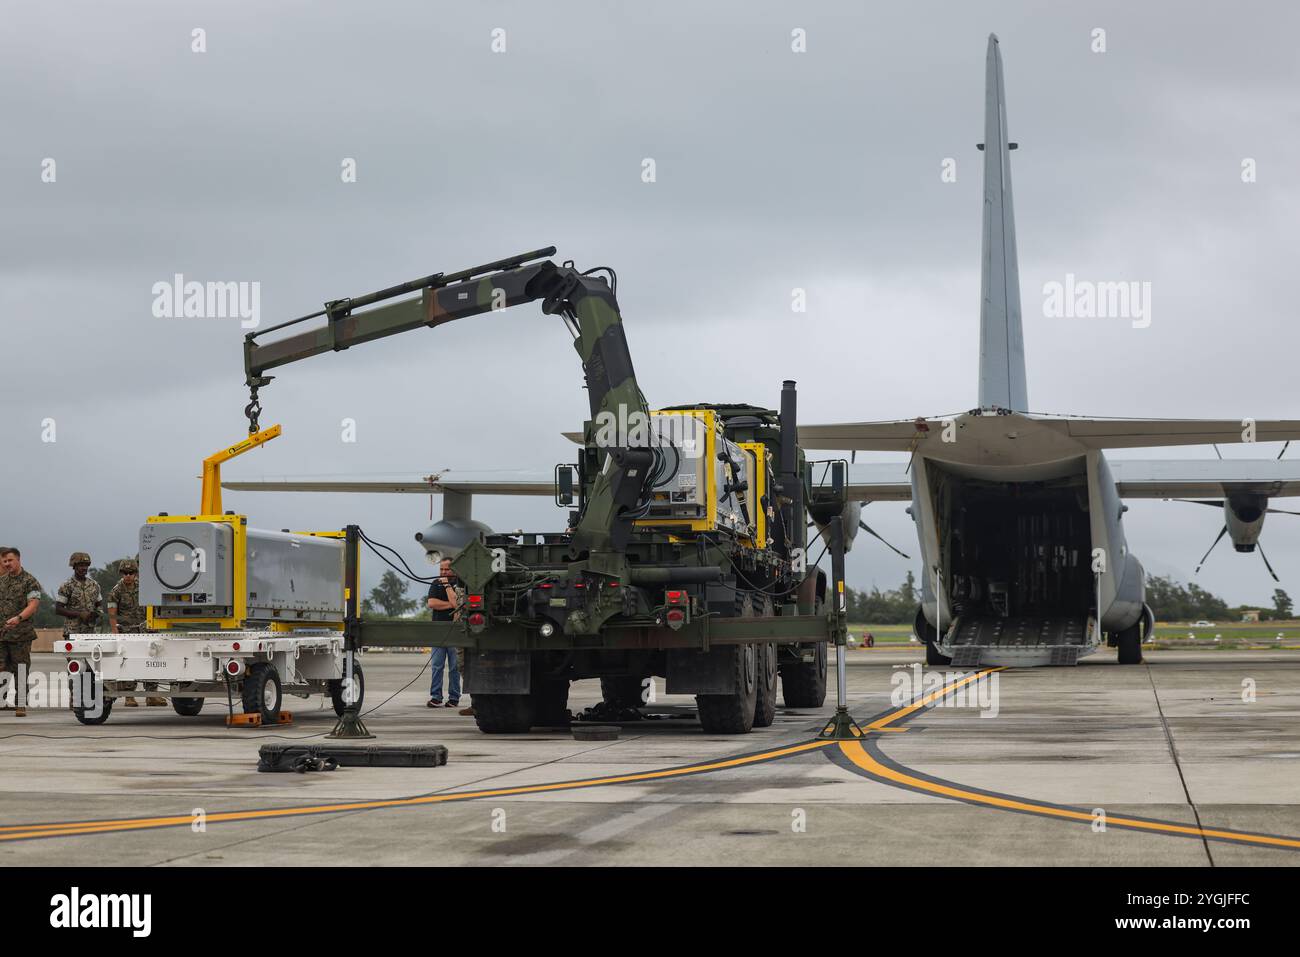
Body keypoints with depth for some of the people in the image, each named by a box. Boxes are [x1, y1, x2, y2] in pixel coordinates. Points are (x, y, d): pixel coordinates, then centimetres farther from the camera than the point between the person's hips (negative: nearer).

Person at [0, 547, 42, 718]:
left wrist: (18, 618, -27)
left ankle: (21, 705, 6)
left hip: (20, 634, -4)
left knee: (20, 672, 0)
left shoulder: (30, 581, -3)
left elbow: (33, 604, -12)